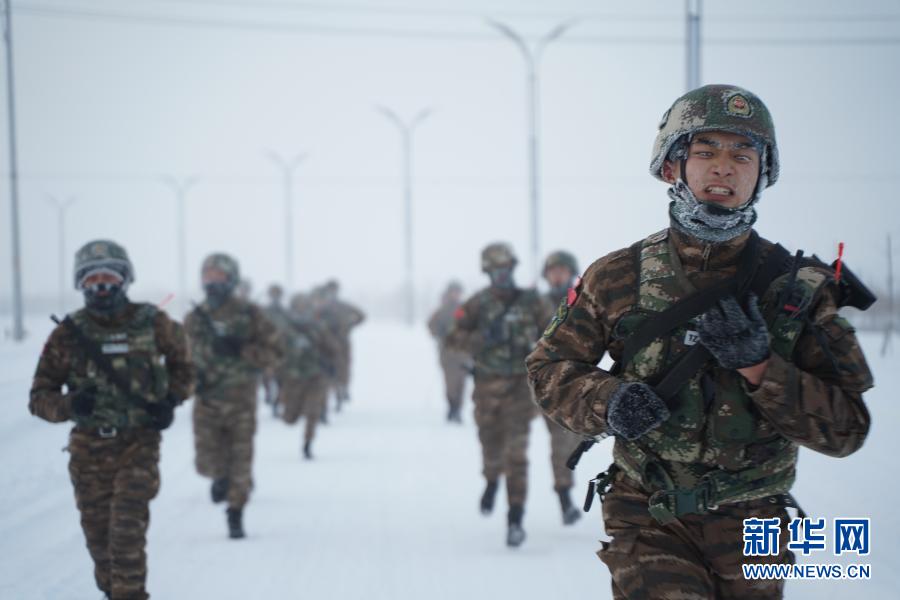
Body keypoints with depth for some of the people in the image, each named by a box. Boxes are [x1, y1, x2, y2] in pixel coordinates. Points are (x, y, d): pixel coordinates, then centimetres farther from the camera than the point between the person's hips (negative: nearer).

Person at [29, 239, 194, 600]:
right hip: (89, 448, 2)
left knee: (128, 530, -14)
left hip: (139, 444, -2)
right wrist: (69, 405, -24)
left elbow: (182, 365, 15)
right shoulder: (68, 334, -3)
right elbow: (39, 397, -2)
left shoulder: (153, 323, -2)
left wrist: (172, 399, -4)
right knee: (98, 535, 10)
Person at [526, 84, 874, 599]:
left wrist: (758, 365, -22)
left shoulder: (800, 287, -5)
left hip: (751, 523, 2)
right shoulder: (619, 277, -3)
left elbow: (846, 429, -8)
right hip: (648, 518, -1)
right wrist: (608, 403, -14)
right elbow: (550, 369, 7)